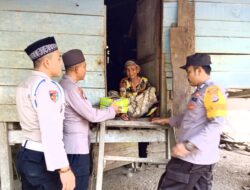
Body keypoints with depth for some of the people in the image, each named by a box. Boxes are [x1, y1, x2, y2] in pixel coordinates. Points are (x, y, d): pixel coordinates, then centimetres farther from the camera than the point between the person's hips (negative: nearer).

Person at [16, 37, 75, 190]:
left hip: (25, 155, 9)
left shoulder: (24, 85, 11)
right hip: (41, 160, -9)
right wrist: (64, 168, -29)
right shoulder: (48, 86, -19)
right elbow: (50, 131, -29)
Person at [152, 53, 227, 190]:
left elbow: (215, 124, -24)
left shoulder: (212, 91, -14)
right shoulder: (199, 91, 17)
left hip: (193, 157, -9)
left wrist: (188, 145, -28)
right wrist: (168, 121, 32)